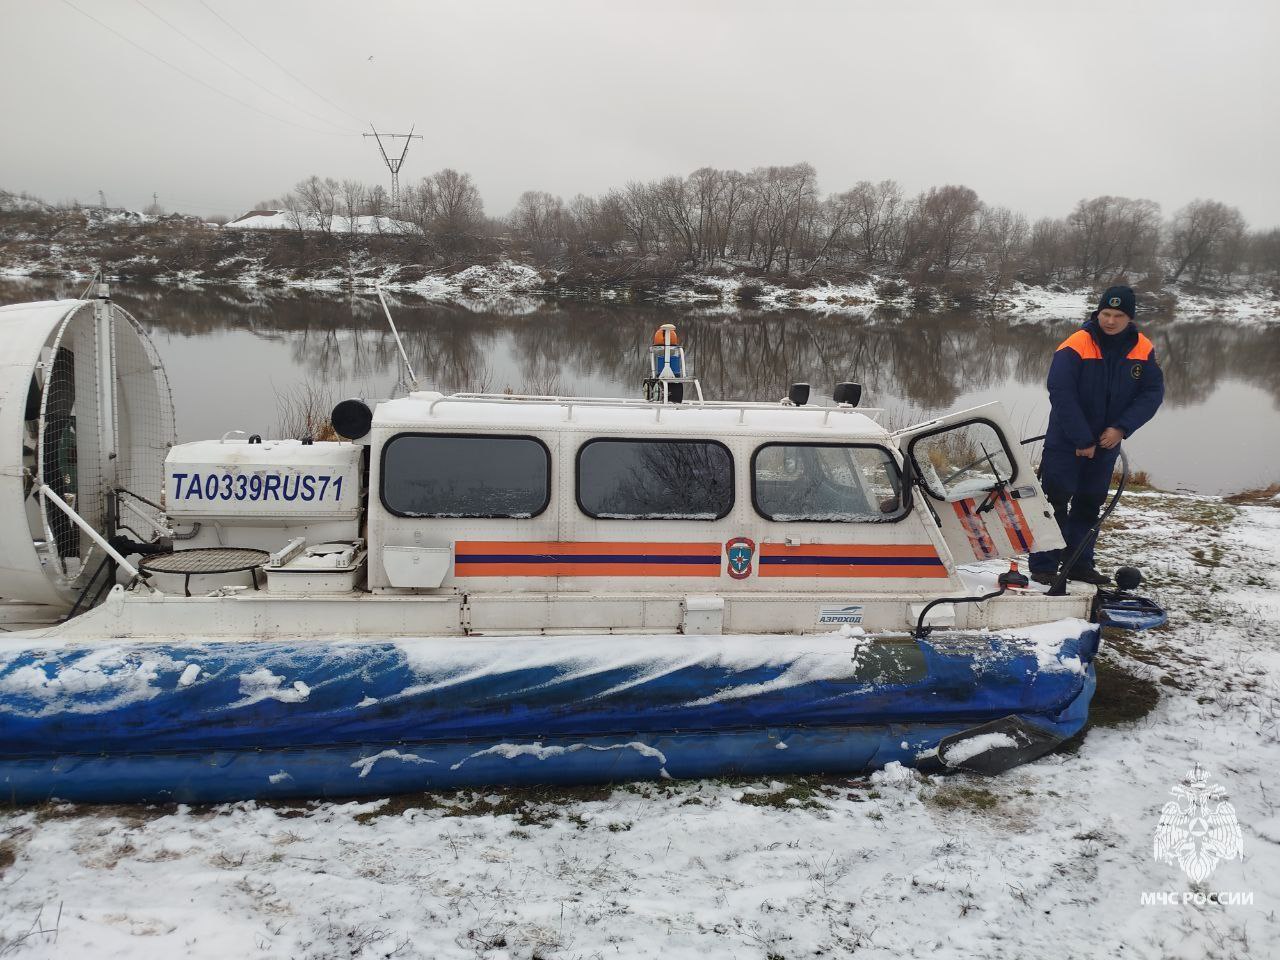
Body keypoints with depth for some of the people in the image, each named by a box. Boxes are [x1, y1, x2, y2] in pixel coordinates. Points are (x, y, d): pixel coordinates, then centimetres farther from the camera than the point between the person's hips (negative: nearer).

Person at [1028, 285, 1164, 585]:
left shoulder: (1143, 350, -2)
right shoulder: (1075, 346, -17)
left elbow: (1153, 392, -3)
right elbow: (1061, 394, -20)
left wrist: (1122, 428, -16)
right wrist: (1082, 440, -19)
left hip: (1107, 442, 5)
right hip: (1066, 441, -5)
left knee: (1090, 504, 12)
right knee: (1056, 501, -6)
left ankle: (1079, 564, 22)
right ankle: (1043, 566, 0)